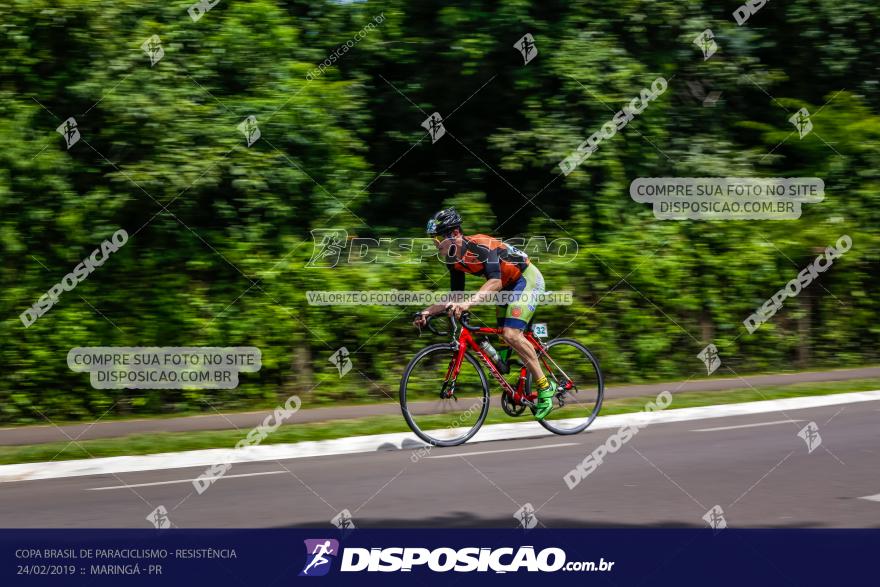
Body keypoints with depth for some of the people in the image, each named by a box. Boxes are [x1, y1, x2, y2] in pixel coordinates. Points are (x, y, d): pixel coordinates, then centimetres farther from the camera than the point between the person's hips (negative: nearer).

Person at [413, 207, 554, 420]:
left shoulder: (480, 245, -29)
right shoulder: (454, 260, -2)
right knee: (508, 336, 7)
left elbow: (495, 281, -42)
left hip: (528, 278, -9)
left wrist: (468, 303, -54)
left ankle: (545, 388, -13)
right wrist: (428, 311, -8)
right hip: (509, 286, 9)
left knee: (511, 334, -21)